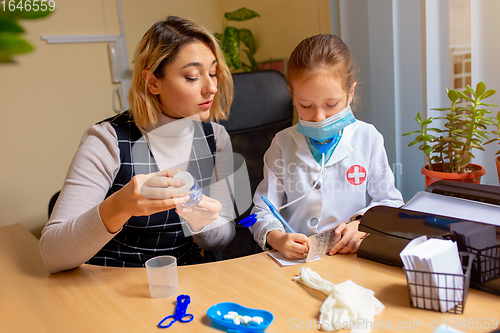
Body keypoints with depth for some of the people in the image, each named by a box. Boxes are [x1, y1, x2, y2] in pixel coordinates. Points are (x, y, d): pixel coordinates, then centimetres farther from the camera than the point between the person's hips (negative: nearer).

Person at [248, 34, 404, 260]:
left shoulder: (368, 139, 3)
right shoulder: (283, 144, 2)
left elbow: (390, 202, 11)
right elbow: (263, 212, 1)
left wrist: (360, 224, -8)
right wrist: (278, 238, -20)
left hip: (353, 258, 1)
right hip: (294, 259, 0)